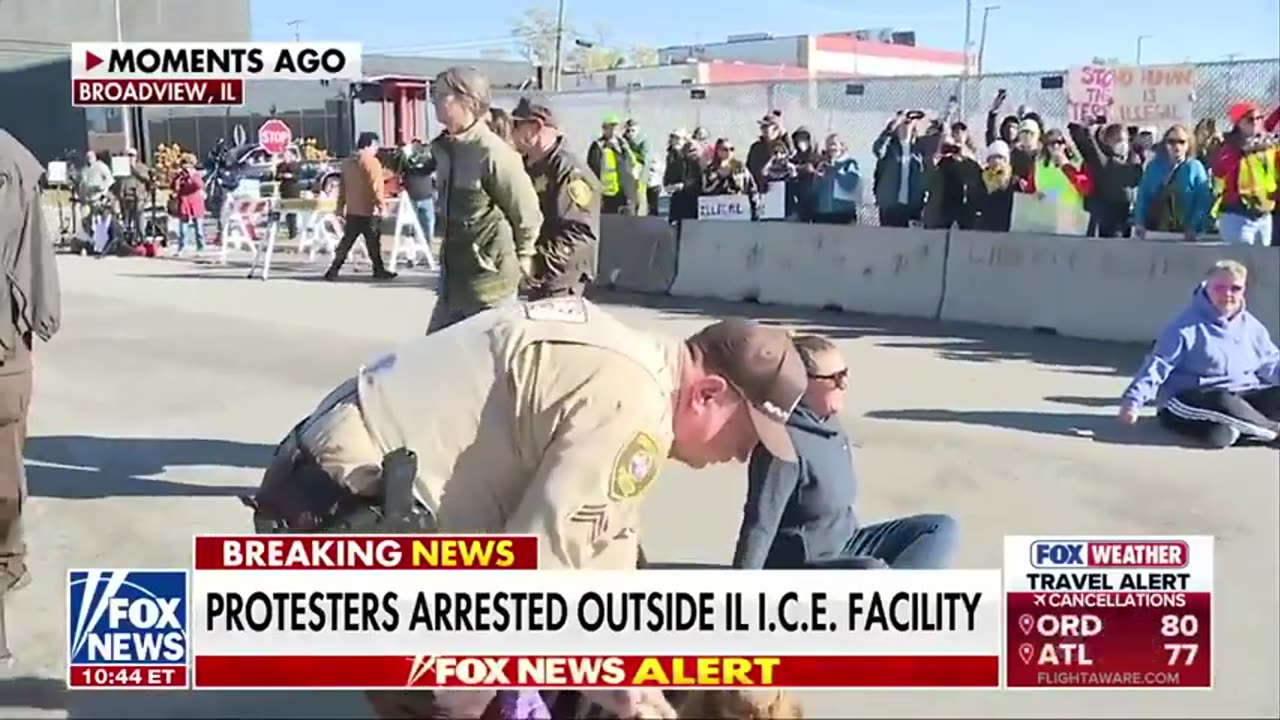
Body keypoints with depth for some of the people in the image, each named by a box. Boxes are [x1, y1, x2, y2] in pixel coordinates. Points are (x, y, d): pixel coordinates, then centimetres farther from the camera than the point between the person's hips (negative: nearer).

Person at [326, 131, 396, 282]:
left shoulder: (347, 162, 11)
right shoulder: (371, 162, -11)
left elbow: (342, 186, 15)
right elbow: (376, 187, -17)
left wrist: (340, 207, 20)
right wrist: (382, 205, -12)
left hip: (351, 211, 7)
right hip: (369, 211, -6)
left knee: (346, 242, 9)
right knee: (373, 242, 4)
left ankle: (333, 270, 5)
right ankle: (379, 270, 13)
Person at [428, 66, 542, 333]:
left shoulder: (493, 152, -19)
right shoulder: (443, 149, 6)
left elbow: (527, 213, -11)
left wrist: (522, 258, 1)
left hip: (489, 283, -8)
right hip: (452, 279, 8)